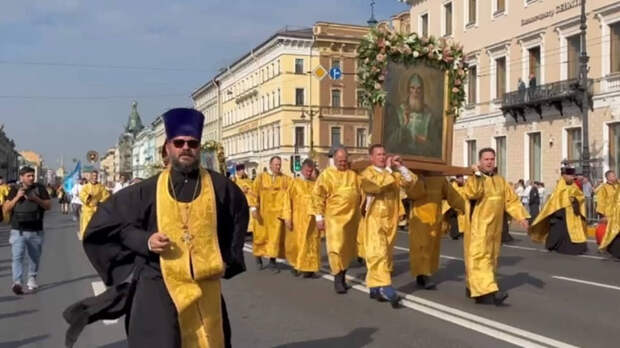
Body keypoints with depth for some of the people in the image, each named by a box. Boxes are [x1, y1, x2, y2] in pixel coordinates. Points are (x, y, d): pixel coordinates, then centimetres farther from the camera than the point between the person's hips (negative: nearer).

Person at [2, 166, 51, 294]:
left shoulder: (40, 188, 4)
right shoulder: (15, 190, 5)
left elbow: (48, 206, -1)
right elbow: (5, 209, -1)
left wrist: (36, 199, -17)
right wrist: (17, 197, -14)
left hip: (36, 231, 1)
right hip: (18, 231, -1)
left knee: (35, 257, 12)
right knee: (17, 257, -14)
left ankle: (32, 279, 29)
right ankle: (17, 282, -24)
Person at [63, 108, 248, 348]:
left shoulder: (218, 186, -1)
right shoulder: (149, 190, -4)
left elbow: (239, 216, 15)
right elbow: (108, 219, 4)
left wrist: (228, 259, 8)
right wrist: (144, 240, -11)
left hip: (206, 287, 2)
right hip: (158, 287, -2)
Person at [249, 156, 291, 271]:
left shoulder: (285, 179, 6)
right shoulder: (261, 177, 2)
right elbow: (254, 193, -2)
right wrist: (254, 208, -12)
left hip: (277, 212, 1)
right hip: (263, 212, 0)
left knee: (276, 235, -3)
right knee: (261, 235, 7)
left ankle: (272, 260, 5)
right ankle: (258, 256, 27)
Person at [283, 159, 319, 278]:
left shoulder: (315, 184, 7)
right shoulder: (295, 183, 3)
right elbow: (288, 200, -1)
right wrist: (287, 217, -9)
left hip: (312, 219, 1)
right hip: (297, 218, -1)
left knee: (310, 243, 1)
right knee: (296, 243, 3)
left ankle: (308, 267, 7)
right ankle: (295, 265, 21)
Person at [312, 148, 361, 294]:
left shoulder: (354, 174, 10)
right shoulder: (326, 174, -1)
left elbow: (360, 193, 17)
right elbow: (318, 196, -2)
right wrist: (319, 216, -6)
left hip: (352, 217, 4)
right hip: (334, 217, -4)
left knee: (348, 248, 9)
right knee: (336, 247, -9)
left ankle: (343, 276, 22)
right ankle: (337, 278, -2)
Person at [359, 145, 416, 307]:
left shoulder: (392, 174, 14)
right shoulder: (366, 174, -5)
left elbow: (410, 182, 6)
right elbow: (378, 184, -24)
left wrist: (401, 167, -5)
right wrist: (387, 169, -13)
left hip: (390, 220, 6)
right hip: (374, 221, -6)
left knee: (386, 255, 8)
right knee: (378, 254, -15)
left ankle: (375, 288, 16)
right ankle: (386, 288, -22)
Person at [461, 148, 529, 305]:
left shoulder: (500, 181, 12)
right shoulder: (473, 179, -6)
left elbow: (511, 200, 9)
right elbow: (472, 193, -26)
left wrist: (521, 216, -4)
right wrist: (477, 175, -23)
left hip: (494, 228, 7)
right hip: (478, 227, -7)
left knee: (490, 258, 12)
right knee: (480, 257, -14)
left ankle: (473, 288, 26)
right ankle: (487, 291, -23)